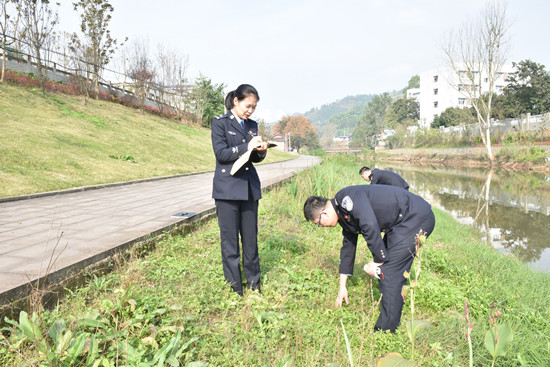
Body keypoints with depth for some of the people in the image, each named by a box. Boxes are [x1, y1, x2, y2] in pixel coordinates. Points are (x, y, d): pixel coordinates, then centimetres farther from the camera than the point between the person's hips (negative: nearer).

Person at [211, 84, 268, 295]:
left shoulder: (252, 126, 13)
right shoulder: (220, 123, -2)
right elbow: (221, 153, -11)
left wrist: (261, 151, -6)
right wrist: (247, 147, -18)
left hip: (249, 188, 5)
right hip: (227, 188, -5)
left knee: (251, 236, 9)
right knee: (230, 238, 2)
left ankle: (254, 283, 22)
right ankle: (234, 286, 14)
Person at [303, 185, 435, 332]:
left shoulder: (346, 198, -18)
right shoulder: (344, 214, 14)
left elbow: (370, 226, -29)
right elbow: (348, 246, 23)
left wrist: (378, 260, -15)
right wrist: (342, 286, 28)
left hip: (417, 217, -10)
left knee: (389, 273, -10)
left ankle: (386, 331, 0)